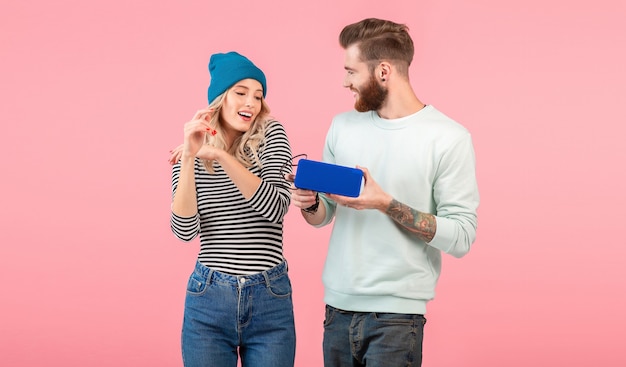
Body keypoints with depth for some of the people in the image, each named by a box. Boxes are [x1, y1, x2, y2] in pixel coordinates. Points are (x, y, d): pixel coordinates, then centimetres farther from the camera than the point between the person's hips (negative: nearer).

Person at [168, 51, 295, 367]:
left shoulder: (271, 135, 0)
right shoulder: (189, 151, 4)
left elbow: (275, 208, -15)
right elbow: (185, 230, -9)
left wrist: (221, 156, -22)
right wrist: (190, 158, -18)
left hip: (270, 301, -1)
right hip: (208, 300, 1)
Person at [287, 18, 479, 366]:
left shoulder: (449, 138, -8)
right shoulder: (343, 126, 9)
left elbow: (461, 238, -12)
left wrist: (386, 204, -19)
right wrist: (309, 203, -6)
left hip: (396, 314, -5)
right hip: (339, 307, 5)